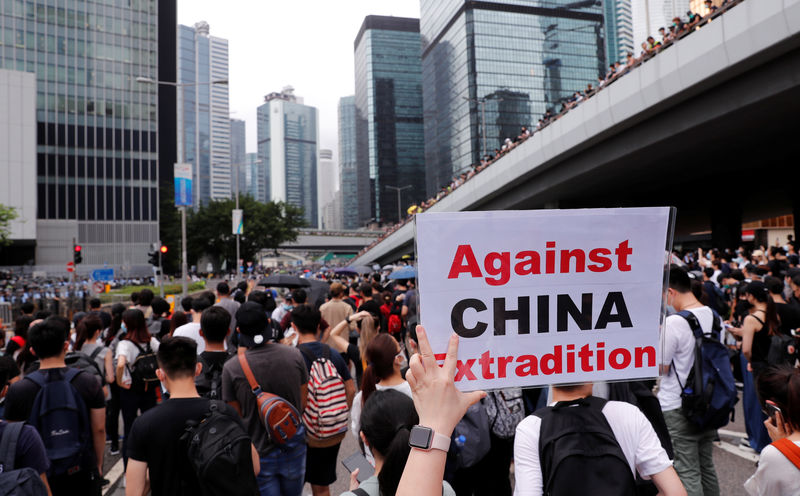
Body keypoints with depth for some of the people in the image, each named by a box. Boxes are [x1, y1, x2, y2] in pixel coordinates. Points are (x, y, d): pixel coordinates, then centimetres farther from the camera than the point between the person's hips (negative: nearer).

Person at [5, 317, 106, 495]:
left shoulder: (17, 390, -11)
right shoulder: (89, 382, -11)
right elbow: (99, 429, -6)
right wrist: (98, 464, 9)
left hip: (41, 477, 0)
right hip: (84, 473, 0)